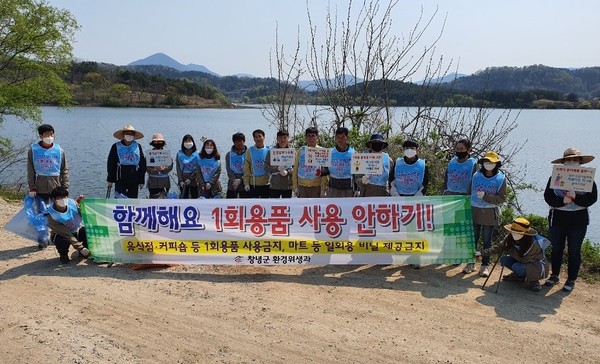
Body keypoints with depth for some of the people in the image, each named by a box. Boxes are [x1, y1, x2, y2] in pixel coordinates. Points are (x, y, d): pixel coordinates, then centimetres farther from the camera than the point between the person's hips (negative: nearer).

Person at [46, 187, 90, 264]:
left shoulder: (72, 203, -17)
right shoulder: (52, 215, -28)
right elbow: (66, 234, -31)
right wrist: (81, 248, -37)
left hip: (77, 231, 3)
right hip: (62, 234, -3)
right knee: (62, 241, -37)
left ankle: (84, 253, 0)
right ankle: (63, 255, 1)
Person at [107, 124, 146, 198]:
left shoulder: (138, 146, 7)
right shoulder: (116, 146, 3)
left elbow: (142, 164, 8)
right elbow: (111, 164, 5)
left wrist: (141, 181, 5)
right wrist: (110, 179, 2)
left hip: (134, 179, 2)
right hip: (120, 178, -2)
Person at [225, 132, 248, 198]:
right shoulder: (229, 154, 5)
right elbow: (228, 169, -2)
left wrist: (240, 180, -18)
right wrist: (234, 180, -17)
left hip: (244, 184, -1)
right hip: (231, 185, 2)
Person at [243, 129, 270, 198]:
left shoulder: (268, 150, 1)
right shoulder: (250, 150, 1)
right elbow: (246, 168, 0)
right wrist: (246, 183, -5)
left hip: (266, 183, 1)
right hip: (253, 183, 0)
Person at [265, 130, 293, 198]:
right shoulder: (271, 151, 3)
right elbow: (266, 166, -1)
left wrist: (287, 172, -15)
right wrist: (277, 168, -15)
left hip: (288, 185, 1)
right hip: (274, 185, -1)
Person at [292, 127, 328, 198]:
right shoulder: (301, 150, 6)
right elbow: (295, 169, 8)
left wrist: (323, 189, -8)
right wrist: (295, 186, 3)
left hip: (316, 186, -2)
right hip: (302, 186, 2)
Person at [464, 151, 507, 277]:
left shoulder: (500, 179, -4)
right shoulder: (476, 176, 2)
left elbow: (502, 198, -8)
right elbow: (469, 193, 9)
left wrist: (485, 196, -19)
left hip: (490, 213, -1)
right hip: (475, 211, 2)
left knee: (487, 240, 8)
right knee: (473, 238, 6)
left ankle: (485, 265, 18)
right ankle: (471, 262, 17)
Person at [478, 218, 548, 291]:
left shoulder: (532, 243, -34)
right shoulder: (510, 238, -16)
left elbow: (523, 259, -29)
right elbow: (499, 248, -10)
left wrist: (510, 250, -23)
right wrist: (482, 253, -18)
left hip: (537, 264, -7)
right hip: (523, 259, 7)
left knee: (517, 267, -30)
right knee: (503, 259, -10)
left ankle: (533, 280, -3)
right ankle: (519, 276, 10)